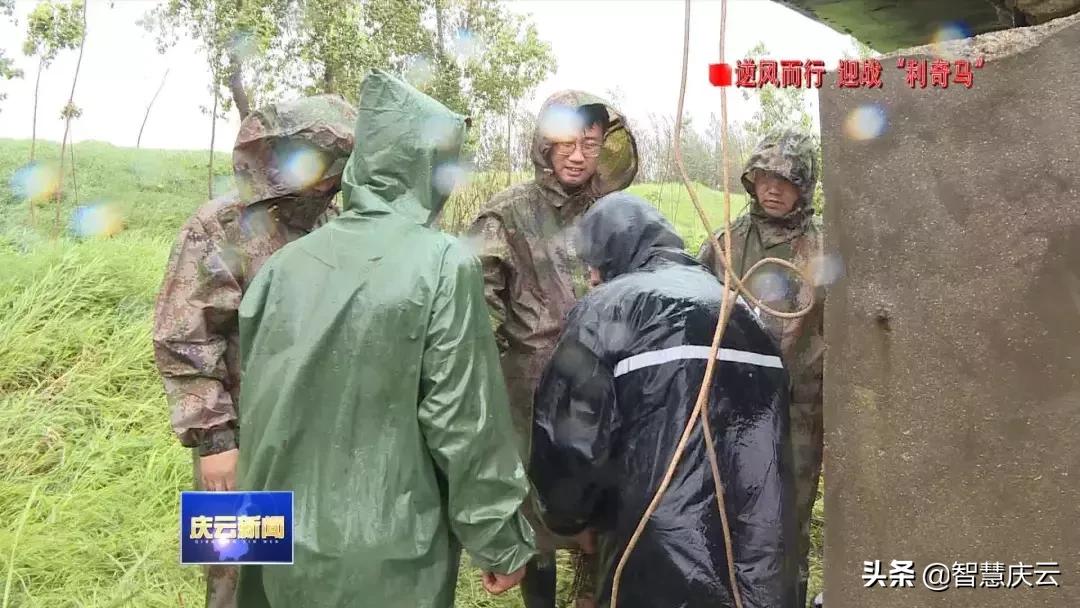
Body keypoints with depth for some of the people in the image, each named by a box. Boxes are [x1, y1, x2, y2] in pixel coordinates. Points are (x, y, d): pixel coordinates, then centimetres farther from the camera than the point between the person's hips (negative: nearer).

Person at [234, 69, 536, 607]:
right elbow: (464, 422, -16)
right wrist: (501, 541, -6)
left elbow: (258, 398, 7)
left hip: (280, 542, 5)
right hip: (384, 558, -5)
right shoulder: (442, 264, -15)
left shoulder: (285, 263, 0)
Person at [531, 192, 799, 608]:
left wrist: (571, 517, 12)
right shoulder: (737, 306, 17)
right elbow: (763, 437, 17)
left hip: (664, 559, -6)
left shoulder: (608, 307, -2)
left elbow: (567, 435, -6)